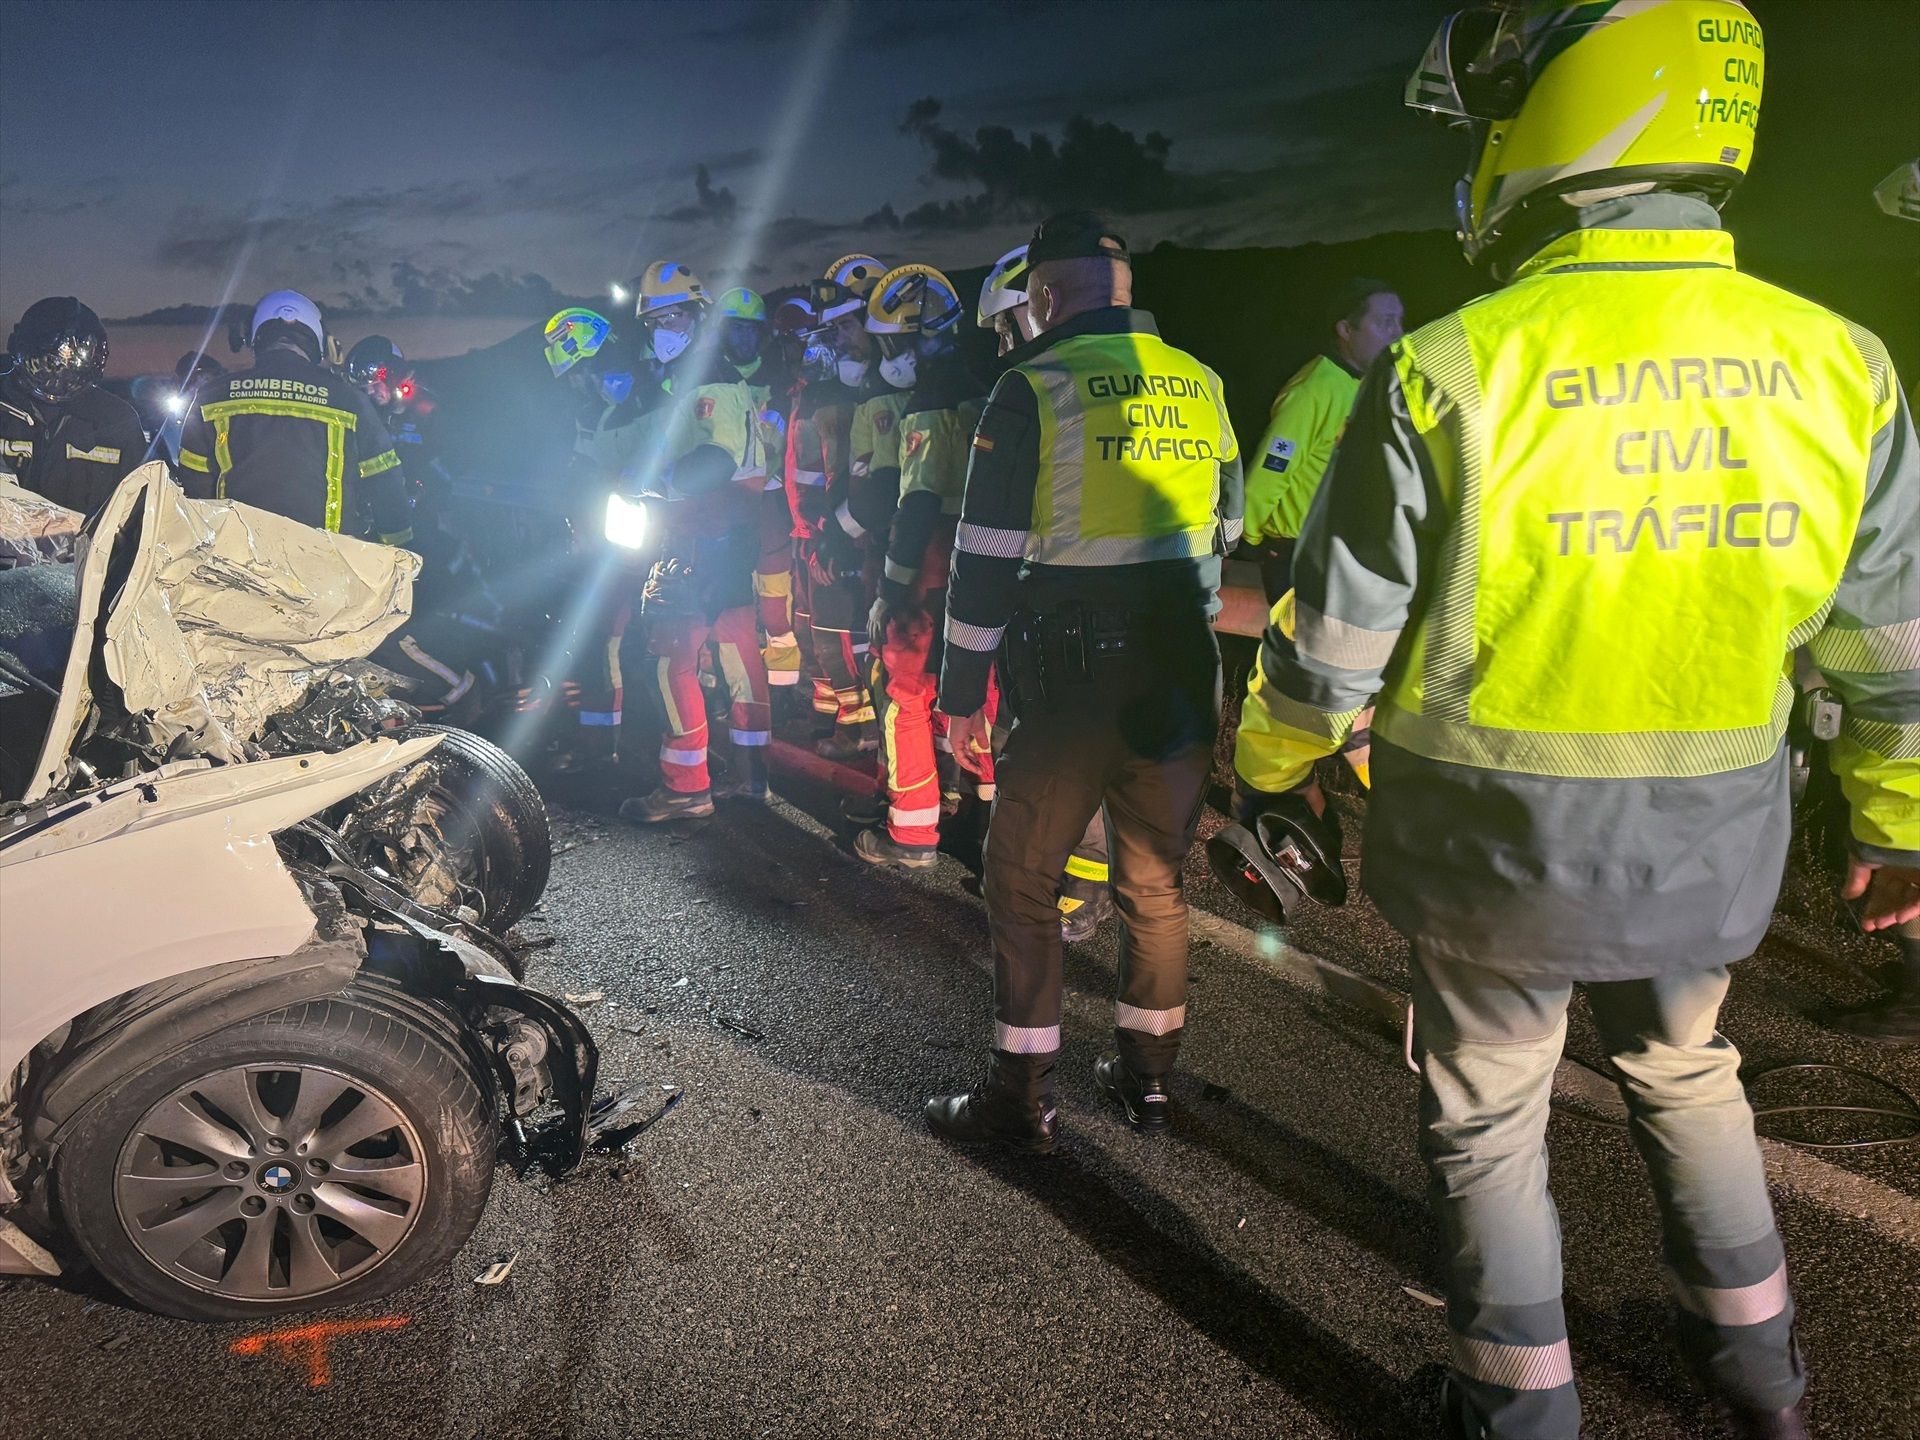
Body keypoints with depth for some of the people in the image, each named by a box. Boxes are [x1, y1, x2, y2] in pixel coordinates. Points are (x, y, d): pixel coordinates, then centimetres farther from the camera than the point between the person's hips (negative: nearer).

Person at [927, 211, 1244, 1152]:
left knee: (1021, 884, 6)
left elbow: (987, 555, -9)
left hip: (1073, 681, -5)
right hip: (1186, 677, 6)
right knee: (1157, 881, 16)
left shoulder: (1034, 389, -6)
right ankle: (1146, 1076, 27)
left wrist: (962, 692, -3)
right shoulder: (1199, 385, 10)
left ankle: (1020, 1099, 13)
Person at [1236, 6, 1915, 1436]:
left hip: (1494, 835, -4)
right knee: (1684, 1067, 29)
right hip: (1714, 835, 5)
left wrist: (1273, 763, 6)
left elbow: (1337, 635, -13)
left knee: (1489, 1115, 17)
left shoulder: (1448, 371, -20)